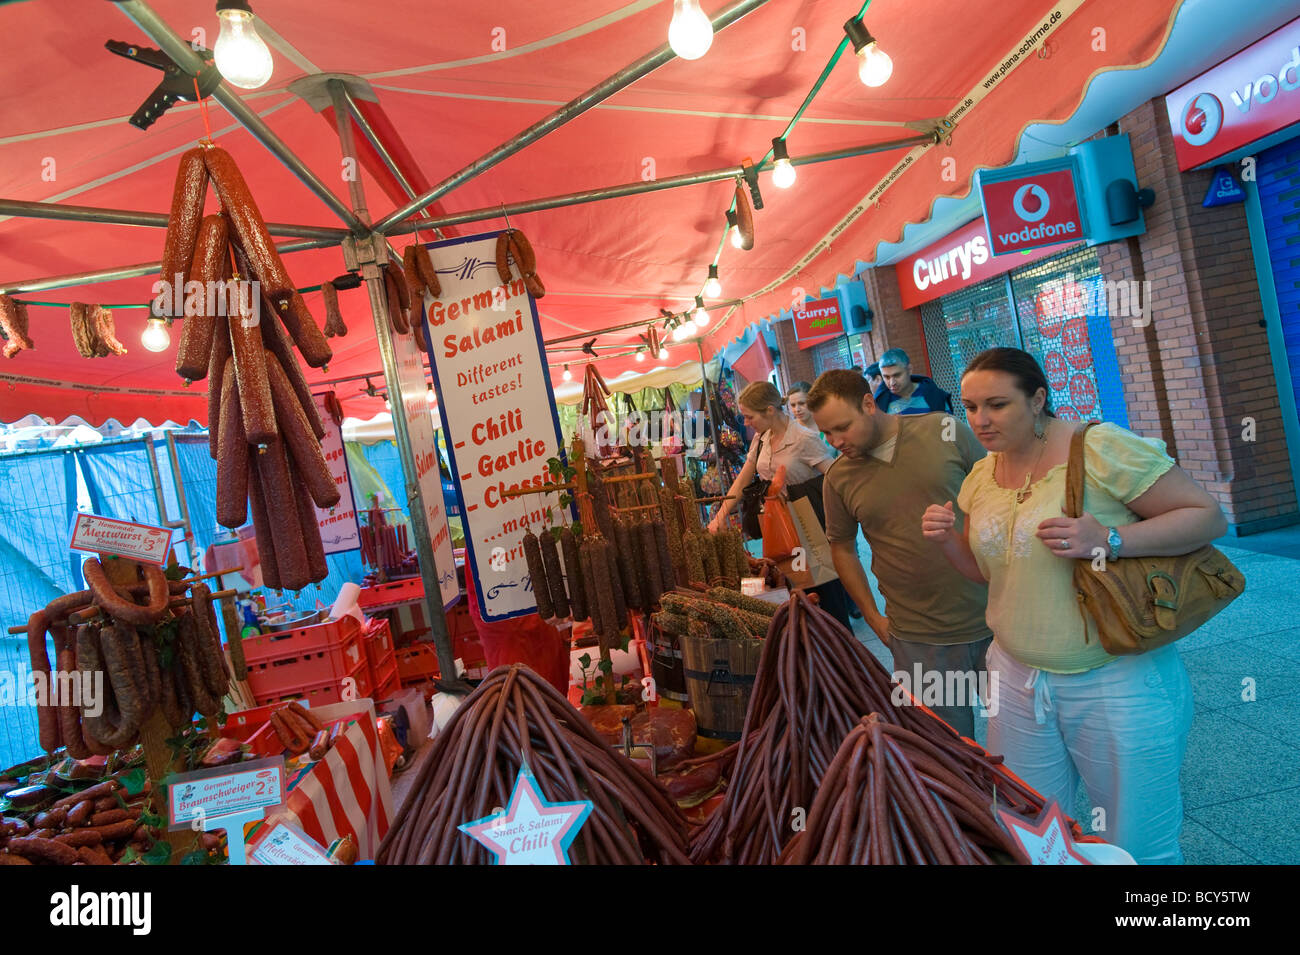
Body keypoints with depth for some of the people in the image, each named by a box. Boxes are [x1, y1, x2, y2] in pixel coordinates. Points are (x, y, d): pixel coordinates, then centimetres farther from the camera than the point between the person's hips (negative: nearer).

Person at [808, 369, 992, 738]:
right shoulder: (839, 478, -3)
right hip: (918, 639, 0)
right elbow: (842, 546, 10)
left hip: (991, 619, 0)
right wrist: (873, 617, 6)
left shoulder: (946, 431, -6)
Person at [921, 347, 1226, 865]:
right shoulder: (981, 477, 4)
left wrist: (1109, 540, -28)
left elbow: (1209, 516, -14)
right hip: (1017, 676, 6)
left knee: (1140, 848, 12)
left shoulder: (1100, 448, -15)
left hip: (1116, 682, -5)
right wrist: (948, 539, -6)